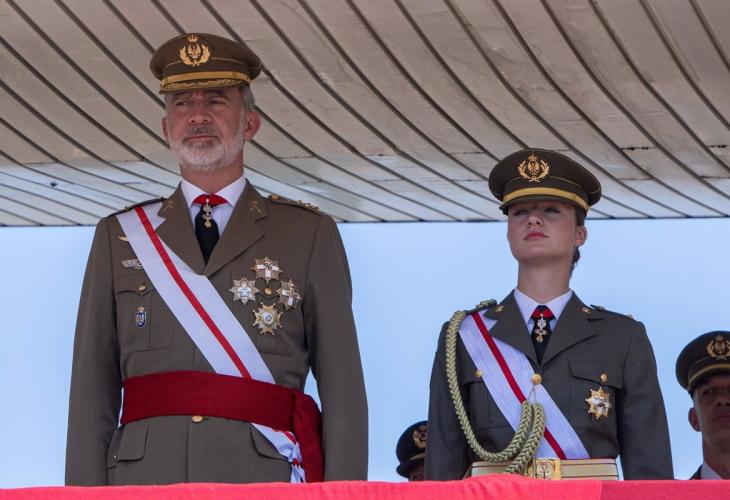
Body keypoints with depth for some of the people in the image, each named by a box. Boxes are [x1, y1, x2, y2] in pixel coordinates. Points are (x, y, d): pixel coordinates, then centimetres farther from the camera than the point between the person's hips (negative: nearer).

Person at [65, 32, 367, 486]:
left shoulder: (309, 235, 11)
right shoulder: (120, 237, 16)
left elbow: (344, 389, 5)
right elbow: (92, 392, 10)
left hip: (265, 479, -1)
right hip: (145, 478, 1)